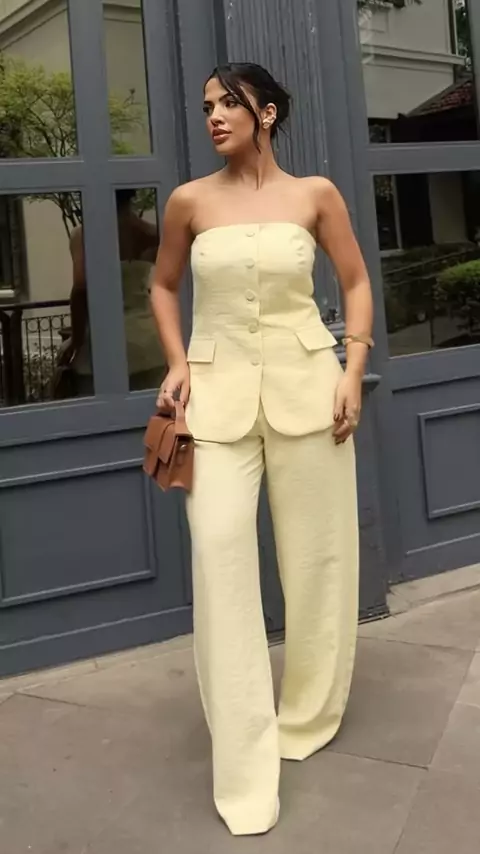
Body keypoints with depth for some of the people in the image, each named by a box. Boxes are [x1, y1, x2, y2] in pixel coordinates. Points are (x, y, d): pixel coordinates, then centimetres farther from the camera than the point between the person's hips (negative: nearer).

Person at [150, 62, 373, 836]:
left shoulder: (316, 194, 1)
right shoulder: (190, 201, 3)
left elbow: (357, 282, 8)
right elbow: (162, 285, 15)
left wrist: (353, 371, -3)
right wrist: (176, 364, 2)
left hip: (304, 383, 0)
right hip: (219, 388, 0)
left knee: (316, 553, 6)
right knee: (219, 547, -11)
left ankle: (308, 715, 30)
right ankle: (245, 758, 0)